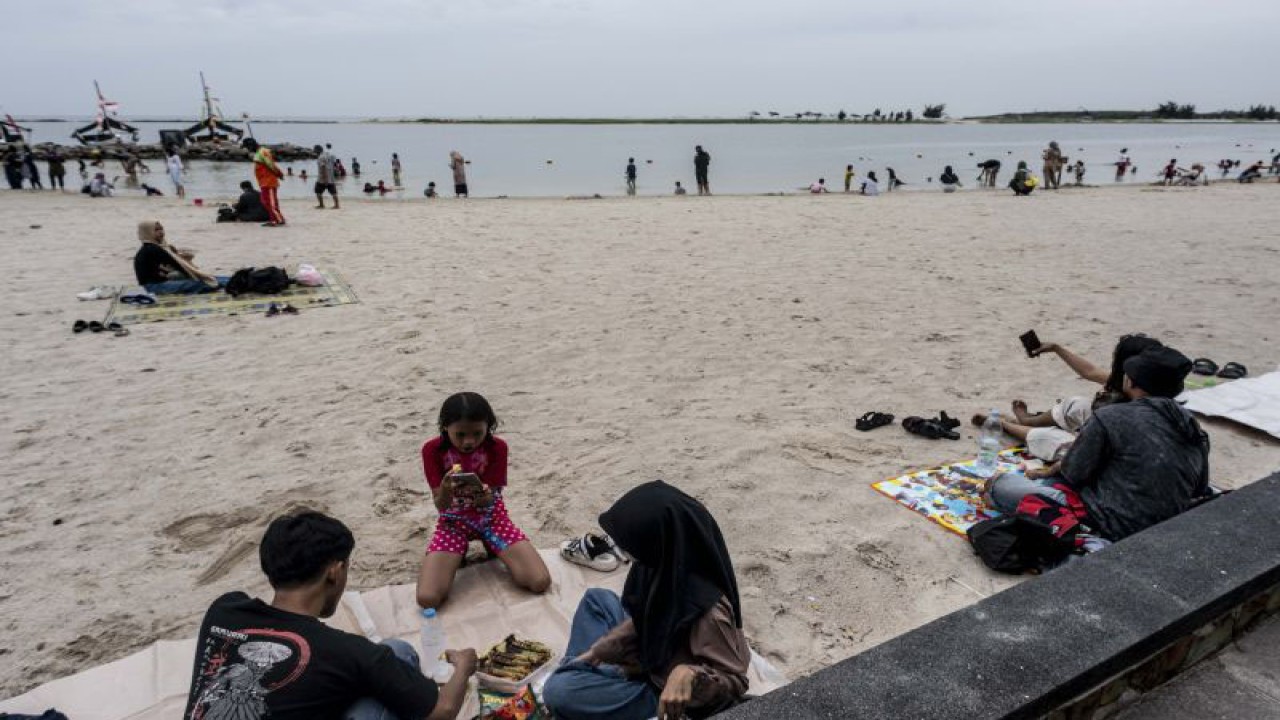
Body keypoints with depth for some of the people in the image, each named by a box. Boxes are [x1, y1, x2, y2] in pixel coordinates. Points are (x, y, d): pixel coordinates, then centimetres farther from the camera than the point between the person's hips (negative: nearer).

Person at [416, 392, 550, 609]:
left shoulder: (496, 447, -16)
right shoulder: (433, 450, -17)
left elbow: (491, 500, -16)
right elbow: (441, 506, -16)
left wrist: (483, 496, -41)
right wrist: (446, 490, -41)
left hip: (490, 515, 0)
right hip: (454, 520, 0)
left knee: (540, 582, -17)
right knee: (427, 598, -24)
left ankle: (494, 549, 12)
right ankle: (457, 556, 9)